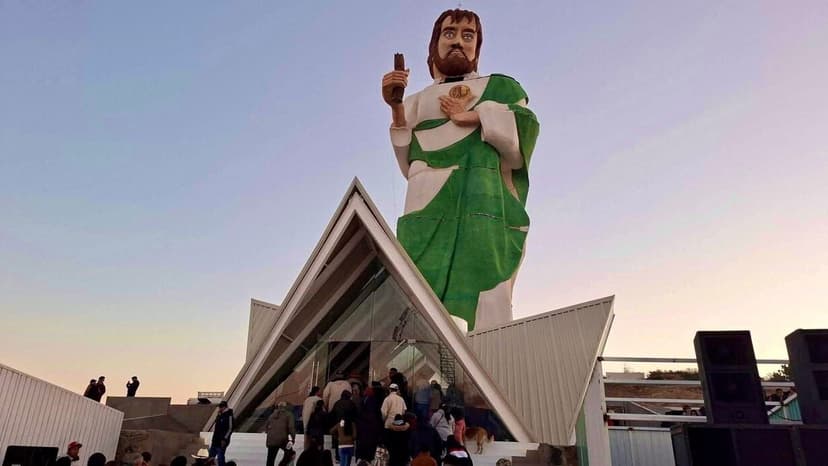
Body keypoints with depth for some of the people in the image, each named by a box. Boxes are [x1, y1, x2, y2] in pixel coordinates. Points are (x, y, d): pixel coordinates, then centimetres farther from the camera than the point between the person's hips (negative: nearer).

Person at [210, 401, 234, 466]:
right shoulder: (219, 415, 10)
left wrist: (224, 439, -20)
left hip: (222, 441, -9)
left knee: (220, 457, -4)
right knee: (211, 456, 18)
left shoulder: (229, 416, -17)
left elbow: (230, 429, -19)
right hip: (215, 440, 9)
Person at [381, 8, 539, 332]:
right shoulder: (418, 102, 28)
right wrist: (396, 108, 4)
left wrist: (473, 115, 4)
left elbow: (522, 138, 6)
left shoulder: (500, 87, 24)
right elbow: (409, 165, 14)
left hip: (482, 204, -1)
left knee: (479, 301, -17)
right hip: (426, 209, 2)